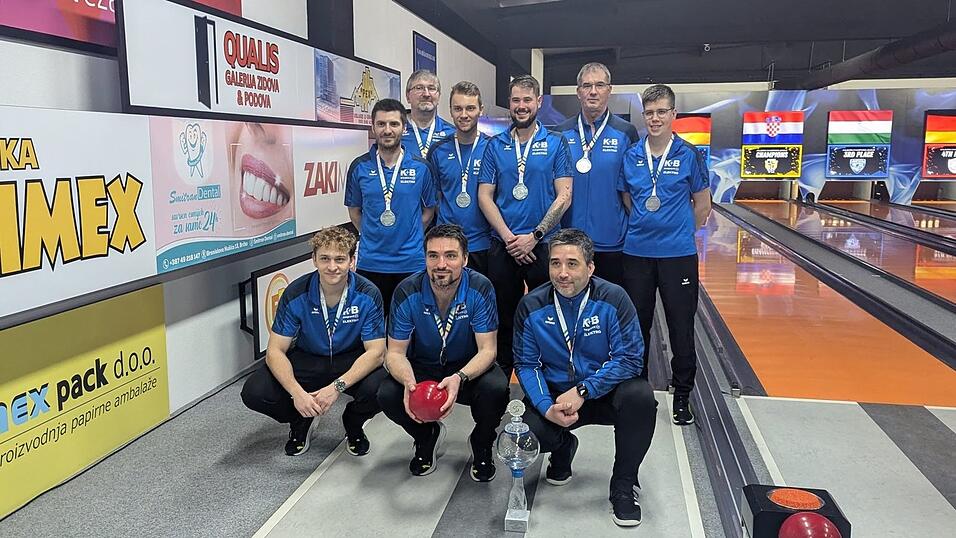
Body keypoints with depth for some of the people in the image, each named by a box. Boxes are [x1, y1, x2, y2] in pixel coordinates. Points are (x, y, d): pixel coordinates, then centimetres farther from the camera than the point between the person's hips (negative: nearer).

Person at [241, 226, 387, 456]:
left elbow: (375, 351, -21)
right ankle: (301, 421, 12)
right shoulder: (296, 294, -18)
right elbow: (275, 351, -16)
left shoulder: (368, 295, -20)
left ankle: (353, 424, 6)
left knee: (379, 388, -33)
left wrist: (337, 387, -35)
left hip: (351, 362, -1)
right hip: (306, 360, 1)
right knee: (254, 393, -22)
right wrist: (297, 392, -33)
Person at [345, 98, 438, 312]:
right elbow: (354, 211, 10)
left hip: (411, 261, 0)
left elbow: (428, 210, 8)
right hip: (370, 262, 1)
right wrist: (371, 237, 3)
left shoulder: (421, 167, -1)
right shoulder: (359, 167, 1)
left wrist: (409, 236, 0)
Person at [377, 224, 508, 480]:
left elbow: (487, 350, -20)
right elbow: (395, 352, -13)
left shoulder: (480, 289, -20)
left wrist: (459, 378, -41)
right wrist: (409, 382, -36)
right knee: (387, 395, -27)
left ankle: (482, 443, 4)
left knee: (496, 389, -33)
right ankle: (427, 436, 9)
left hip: (469, 368, -1)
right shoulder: (408, 292, -17)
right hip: (423, 367, 2)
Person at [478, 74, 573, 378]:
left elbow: (564, 196, -4)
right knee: (504, 318, 10)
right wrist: (509, 237, -9)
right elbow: (485, 196, 3)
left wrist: (534, 235, -13)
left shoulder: (556, 144, 2)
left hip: (544, 245, -2)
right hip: (502, 247, 2)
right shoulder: (495, 146, 8)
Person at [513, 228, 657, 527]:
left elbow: (629, 358, -17)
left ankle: (624, 485, -7)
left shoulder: (613, 298, -14)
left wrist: (582, 391, -26)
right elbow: (526, 364, -4)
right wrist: (547, 407, -22)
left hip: (605, 393, -1)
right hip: (554, 394, 2)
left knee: (640, 396, -33)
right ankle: (563, 447, 16)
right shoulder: (531, 306, -8)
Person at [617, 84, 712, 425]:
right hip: (636, 254, 3)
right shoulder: (630, 156, 3)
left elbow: (702, 206, 4)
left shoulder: (689, 155, -3)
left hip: (678, 255, -2)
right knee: (637, 327, 11)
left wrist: (678, 233, 9)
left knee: (681, 329, 4)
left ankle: (682, 395, 20)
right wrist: (642, 229, 9)